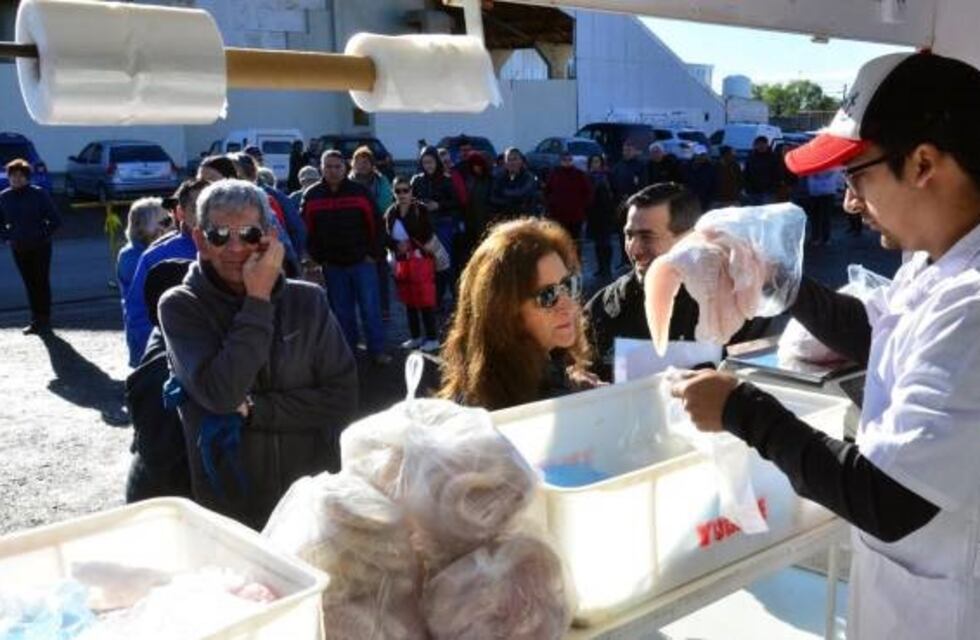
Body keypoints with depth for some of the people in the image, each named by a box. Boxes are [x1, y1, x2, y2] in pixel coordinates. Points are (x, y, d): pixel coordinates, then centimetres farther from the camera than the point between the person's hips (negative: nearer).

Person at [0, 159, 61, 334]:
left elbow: (55, 220, -8)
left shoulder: (39, 194, -10)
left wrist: (43, 235, -13)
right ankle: (36, 320, 17)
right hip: (18, 249, 3)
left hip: (40, 247, -3)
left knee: (42, 283, 2)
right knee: (30, 284, 9)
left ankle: (45, 320, 10)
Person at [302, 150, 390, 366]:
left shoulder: (359, 192, -3)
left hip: (362, 261, -2)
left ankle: (377, 350, 9)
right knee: (341, 312, 10)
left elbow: (376, 224, -2)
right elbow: (307, 230, 5)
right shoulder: (311, 196, 2)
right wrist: (317, 257, 0)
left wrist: (374, 253, -6)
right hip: (332, 265, 2)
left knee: (370, 308, 0)